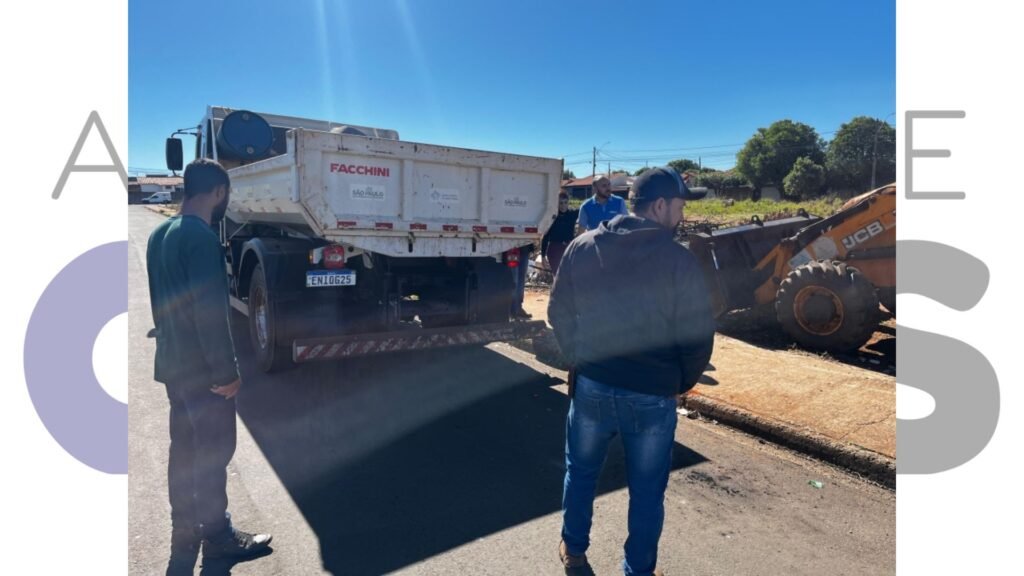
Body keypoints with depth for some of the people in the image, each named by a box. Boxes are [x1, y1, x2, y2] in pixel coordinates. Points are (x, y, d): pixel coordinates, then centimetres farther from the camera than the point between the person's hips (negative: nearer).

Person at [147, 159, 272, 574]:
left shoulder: (161, 233, 11)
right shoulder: (200, 236, -21)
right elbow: (210, 311, -24)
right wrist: (226, 371, -18)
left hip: (173, 362, 10)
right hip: (202, 368, -9)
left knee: (185, 451, 17)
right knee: (213, 453, 3)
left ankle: (186, 538, 30)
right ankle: (217, 537, 18)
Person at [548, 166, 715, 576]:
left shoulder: (583, 247, -2)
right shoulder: (679, 260, -13)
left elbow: (558, 313, 4)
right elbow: (699, 335, -9)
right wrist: (682, 382, 9)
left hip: (592, 386, 3)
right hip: (652, 396, -3)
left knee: (580, 472, 25)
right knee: (647, 490, 17)